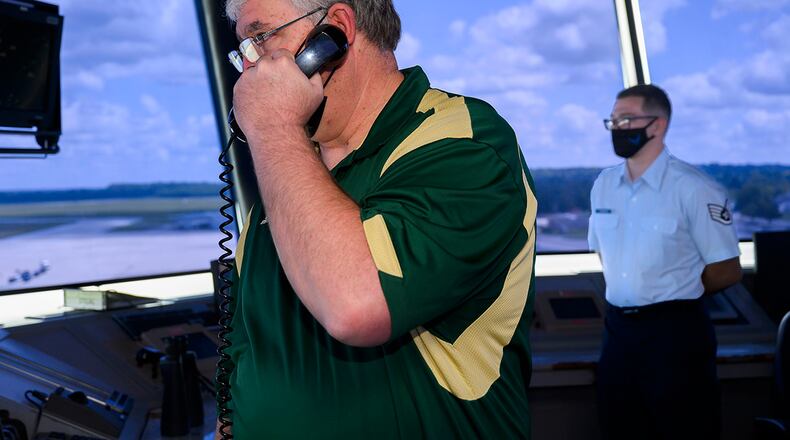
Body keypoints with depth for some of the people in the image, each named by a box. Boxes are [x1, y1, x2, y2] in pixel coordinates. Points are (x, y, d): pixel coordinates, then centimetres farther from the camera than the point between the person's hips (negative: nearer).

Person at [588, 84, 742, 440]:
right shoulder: (604, 185, 6)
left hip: (674, 331, -6)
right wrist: (627, 294, 9)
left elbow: (727, 270, -8)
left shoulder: (693, 189, -13)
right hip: (618, 330, 6)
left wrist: (673, 297, 2)